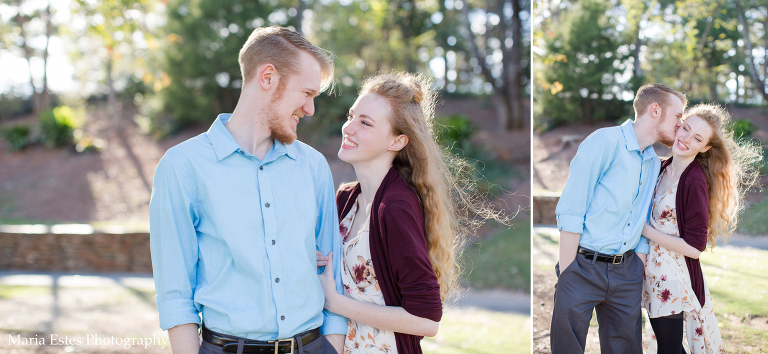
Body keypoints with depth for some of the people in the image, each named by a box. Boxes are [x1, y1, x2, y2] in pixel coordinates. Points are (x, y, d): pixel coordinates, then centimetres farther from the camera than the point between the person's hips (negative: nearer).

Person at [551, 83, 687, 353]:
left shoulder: (655, 164, 15)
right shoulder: (605, 141, -9)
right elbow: (570, 213, -13)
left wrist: (639, 268, 5)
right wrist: (567, 275, -16)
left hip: (627, 270, 7)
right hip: (584, 267, -7)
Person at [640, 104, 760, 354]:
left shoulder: (696, 181, -19)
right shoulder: (662, 168, 4)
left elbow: (694, 247, -20)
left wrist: (645, 230, -17)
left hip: (674, 278, -8)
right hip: (652, 273, 8)